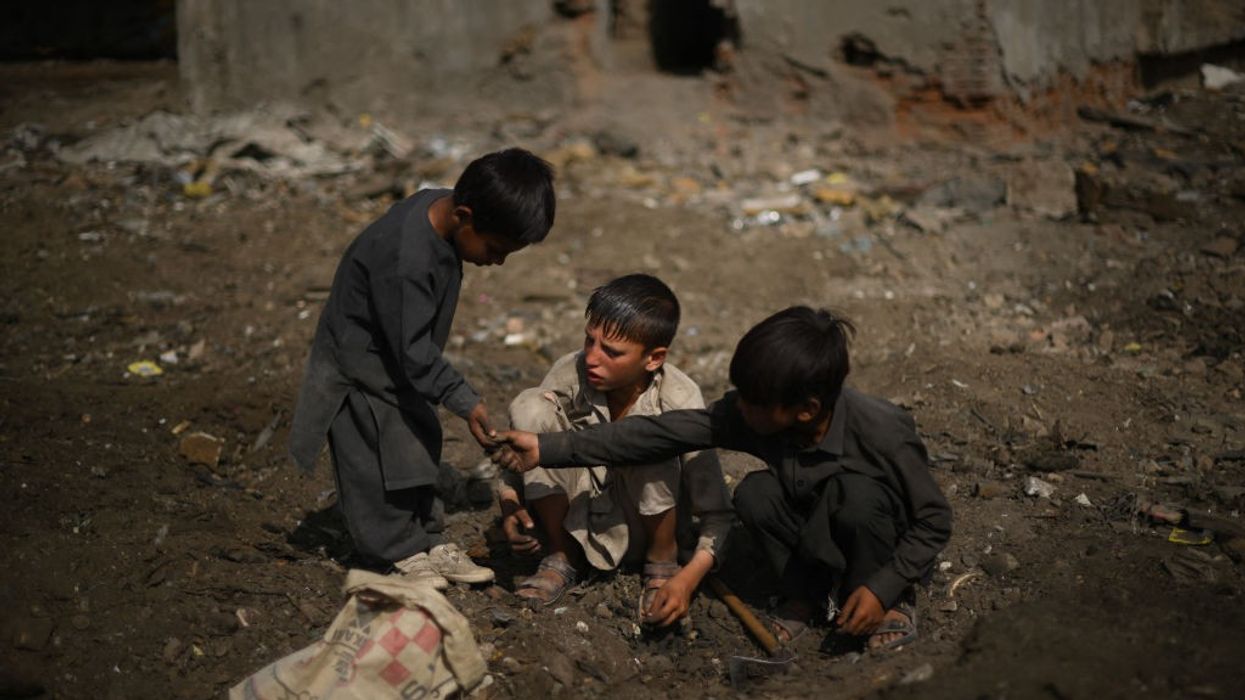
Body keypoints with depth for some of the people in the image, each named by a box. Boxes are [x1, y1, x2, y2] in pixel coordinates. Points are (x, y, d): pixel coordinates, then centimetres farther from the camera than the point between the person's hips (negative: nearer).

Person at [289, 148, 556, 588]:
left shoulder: (440, 207, -10)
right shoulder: (404, 260, -37)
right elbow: (413, 349, -31)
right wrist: (466, 403, -28)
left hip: (398, 359, 9)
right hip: (362, 366, -9)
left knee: (420, 441, 15)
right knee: (378, 460, 3)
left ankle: (424, 538, 28)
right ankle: (393, 551, 18)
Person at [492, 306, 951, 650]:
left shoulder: (884, 434, -33)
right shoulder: (749, 414, -22)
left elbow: (935, 521, -21)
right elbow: (662, 434, -25)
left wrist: (884, 588, -30)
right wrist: (550, 449, -29)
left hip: (893, 550, -4)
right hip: (818, 543, 4)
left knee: (856, 492, -35)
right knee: (754, 494, -25)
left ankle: (893, 604, -8)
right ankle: (807, 594, -1)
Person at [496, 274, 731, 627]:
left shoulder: (680, 404, -24)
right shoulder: (570, 373, -19)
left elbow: (717, 513, -20)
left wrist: (688, 579, -35)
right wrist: (510, 500, -22)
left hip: (641, 527, -2)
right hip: (576, 519, 3)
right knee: (529, 407, -21)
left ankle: (662, 561, -5)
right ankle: (561, 556, -5)